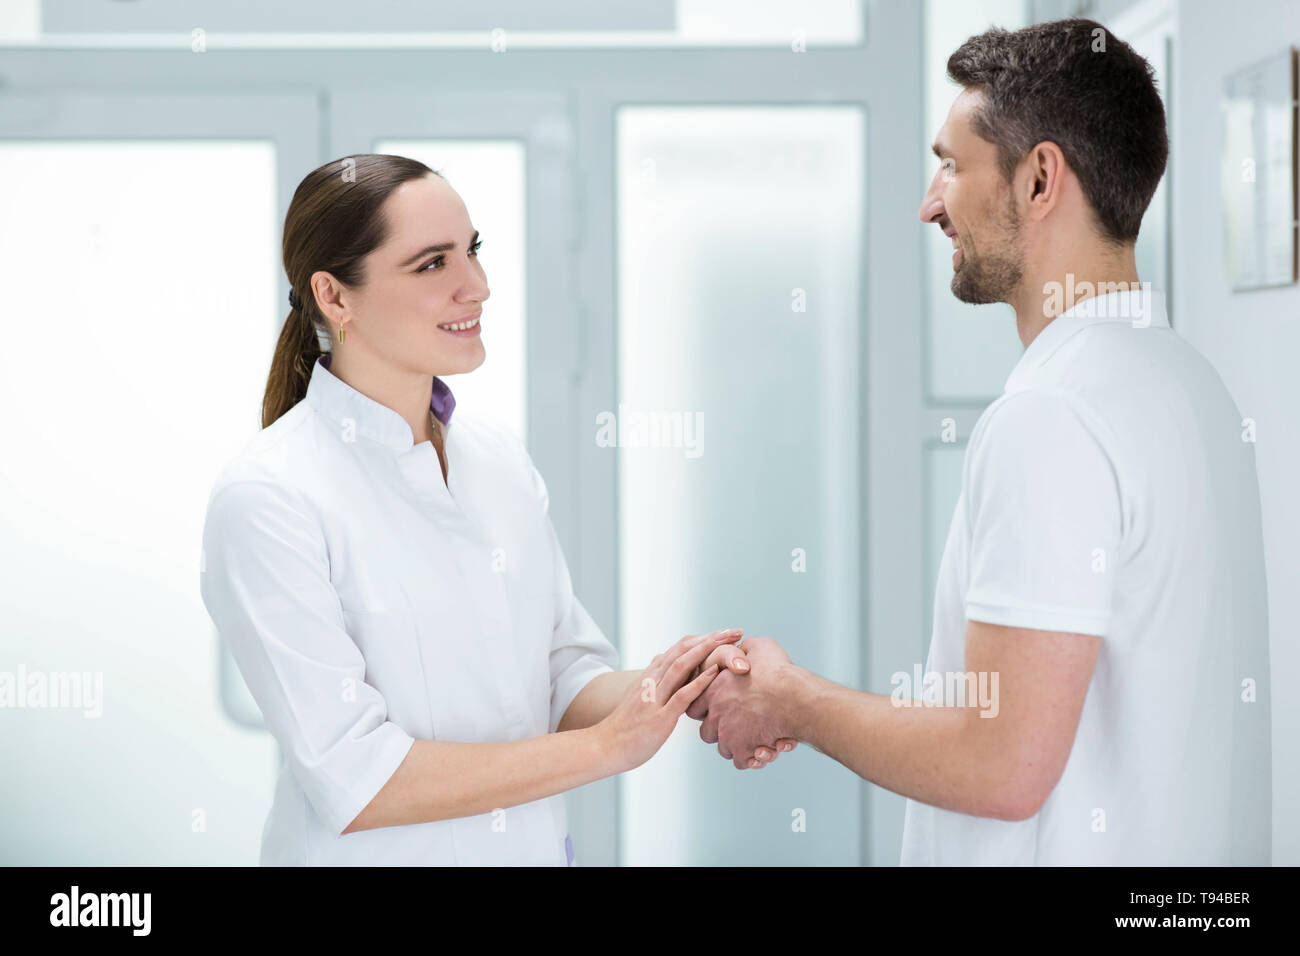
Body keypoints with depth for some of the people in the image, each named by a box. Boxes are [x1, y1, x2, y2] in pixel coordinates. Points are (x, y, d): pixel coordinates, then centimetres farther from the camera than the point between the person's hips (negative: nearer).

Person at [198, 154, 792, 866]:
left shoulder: (500, 459, 2)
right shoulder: (265, 497, -18)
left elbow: (565, 673, 2)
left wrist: (676, 692, -19)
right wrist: (609, 744, -20)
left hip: (537, 847, 6)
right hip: (377, 857, -5)